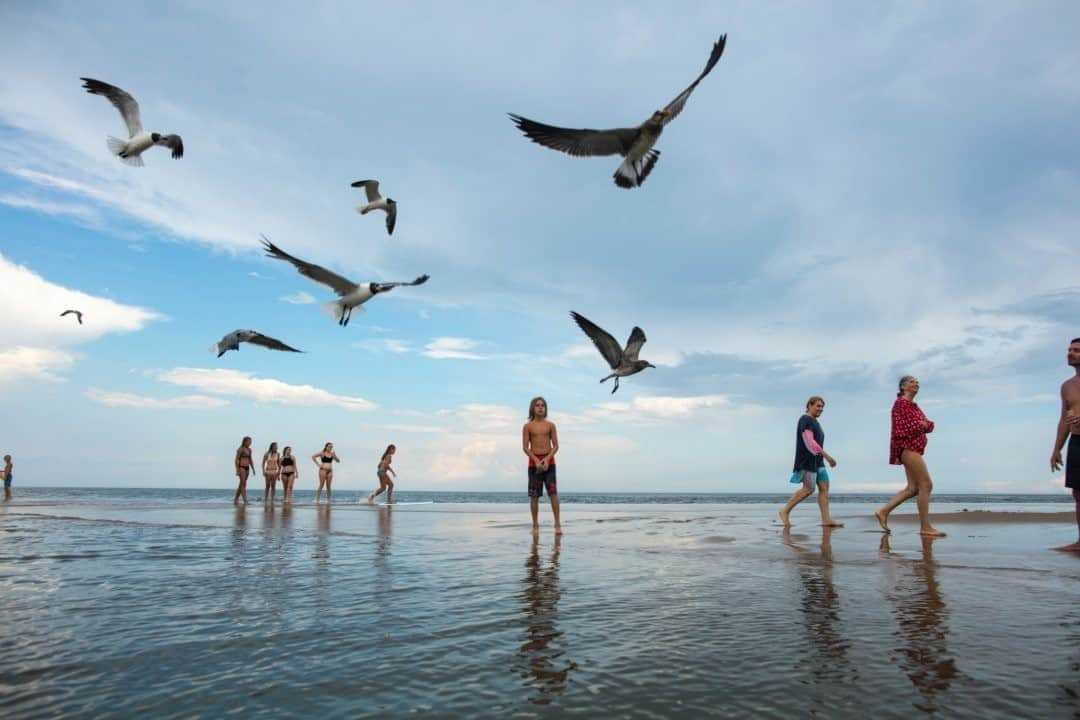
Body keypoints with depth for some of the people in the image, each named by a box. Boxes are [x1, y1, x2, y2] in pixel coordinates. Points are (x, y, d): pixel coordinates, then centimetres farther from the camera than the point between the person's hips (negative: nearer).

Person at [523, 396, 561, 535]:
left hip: (549, 460, 0)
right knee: (534, 495, 2)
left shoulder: (551, 425, 6)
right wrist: (536, 460, -14)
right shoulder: (527, 426, 4)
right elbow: (525, 447, -1)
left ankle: (557, 524, -7)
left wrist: (547, 459, -13)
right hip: (534, 462, 0)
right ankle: (535, 525, 11)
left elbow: (556, 445, 3)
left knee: (553, 493, -9)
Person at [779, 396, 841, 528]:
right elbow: (810, 442, -21)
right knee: (809, 489, -11)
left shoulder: (814, 422, 20)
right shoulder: (805, 420, -11)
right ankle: (785, 511, -2)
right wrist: (827, 456, -22)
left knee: (824, 487, 1)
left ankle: (826, 519, -1)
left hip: (817, 460, 10)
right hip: (807, 459, -10)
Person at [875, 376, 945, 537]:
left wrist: (926, 424, -8)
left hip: (914, 448, 10)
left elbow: (929, 425, 12)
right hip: (908, 447, -10)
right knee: (926, 485, -11)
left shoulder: (914, 406, 21)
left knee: (913, 488, 8)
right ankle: (925, 527, -9)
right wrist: (920, 426, -10)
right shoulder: (900, 403, -7)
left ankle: (883, 511, 11)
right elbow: (900, 429, -16)